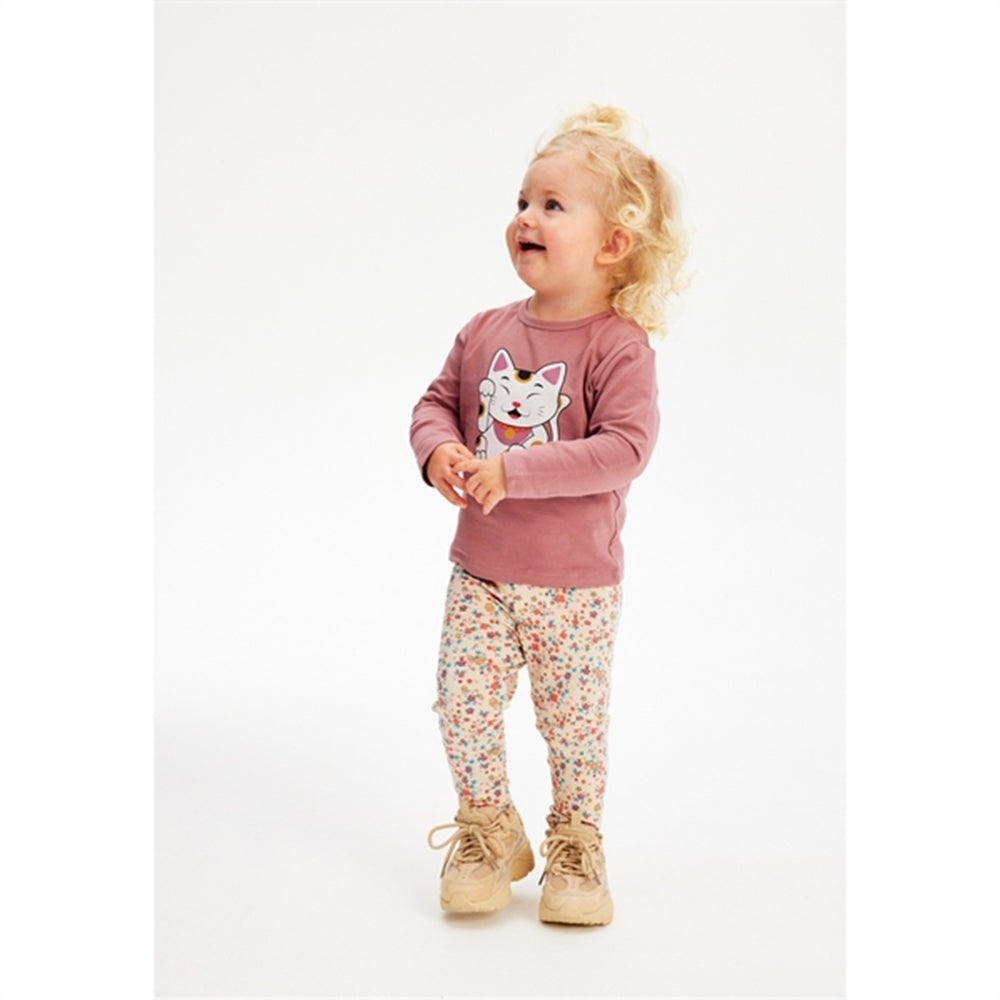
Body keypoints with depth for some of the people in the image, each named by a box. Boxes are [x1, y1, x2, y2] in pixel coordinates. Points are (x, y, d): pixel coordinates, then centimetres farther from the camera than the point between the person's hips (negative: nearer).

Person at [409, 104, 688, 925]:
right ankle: (488, 829, 27)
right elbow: (438, 401, 9)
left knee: (574, 719, 7)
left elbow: (624, 447, -24)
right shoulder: (487, 332, 2)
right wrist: (438, 449, -14)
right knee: (464, 706, 5)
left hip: (575, 582, -4)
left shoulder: (618, 346, -15)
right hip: (481, 571, 4)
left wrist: (515, 470, -30)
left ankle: (577, 842, 29)